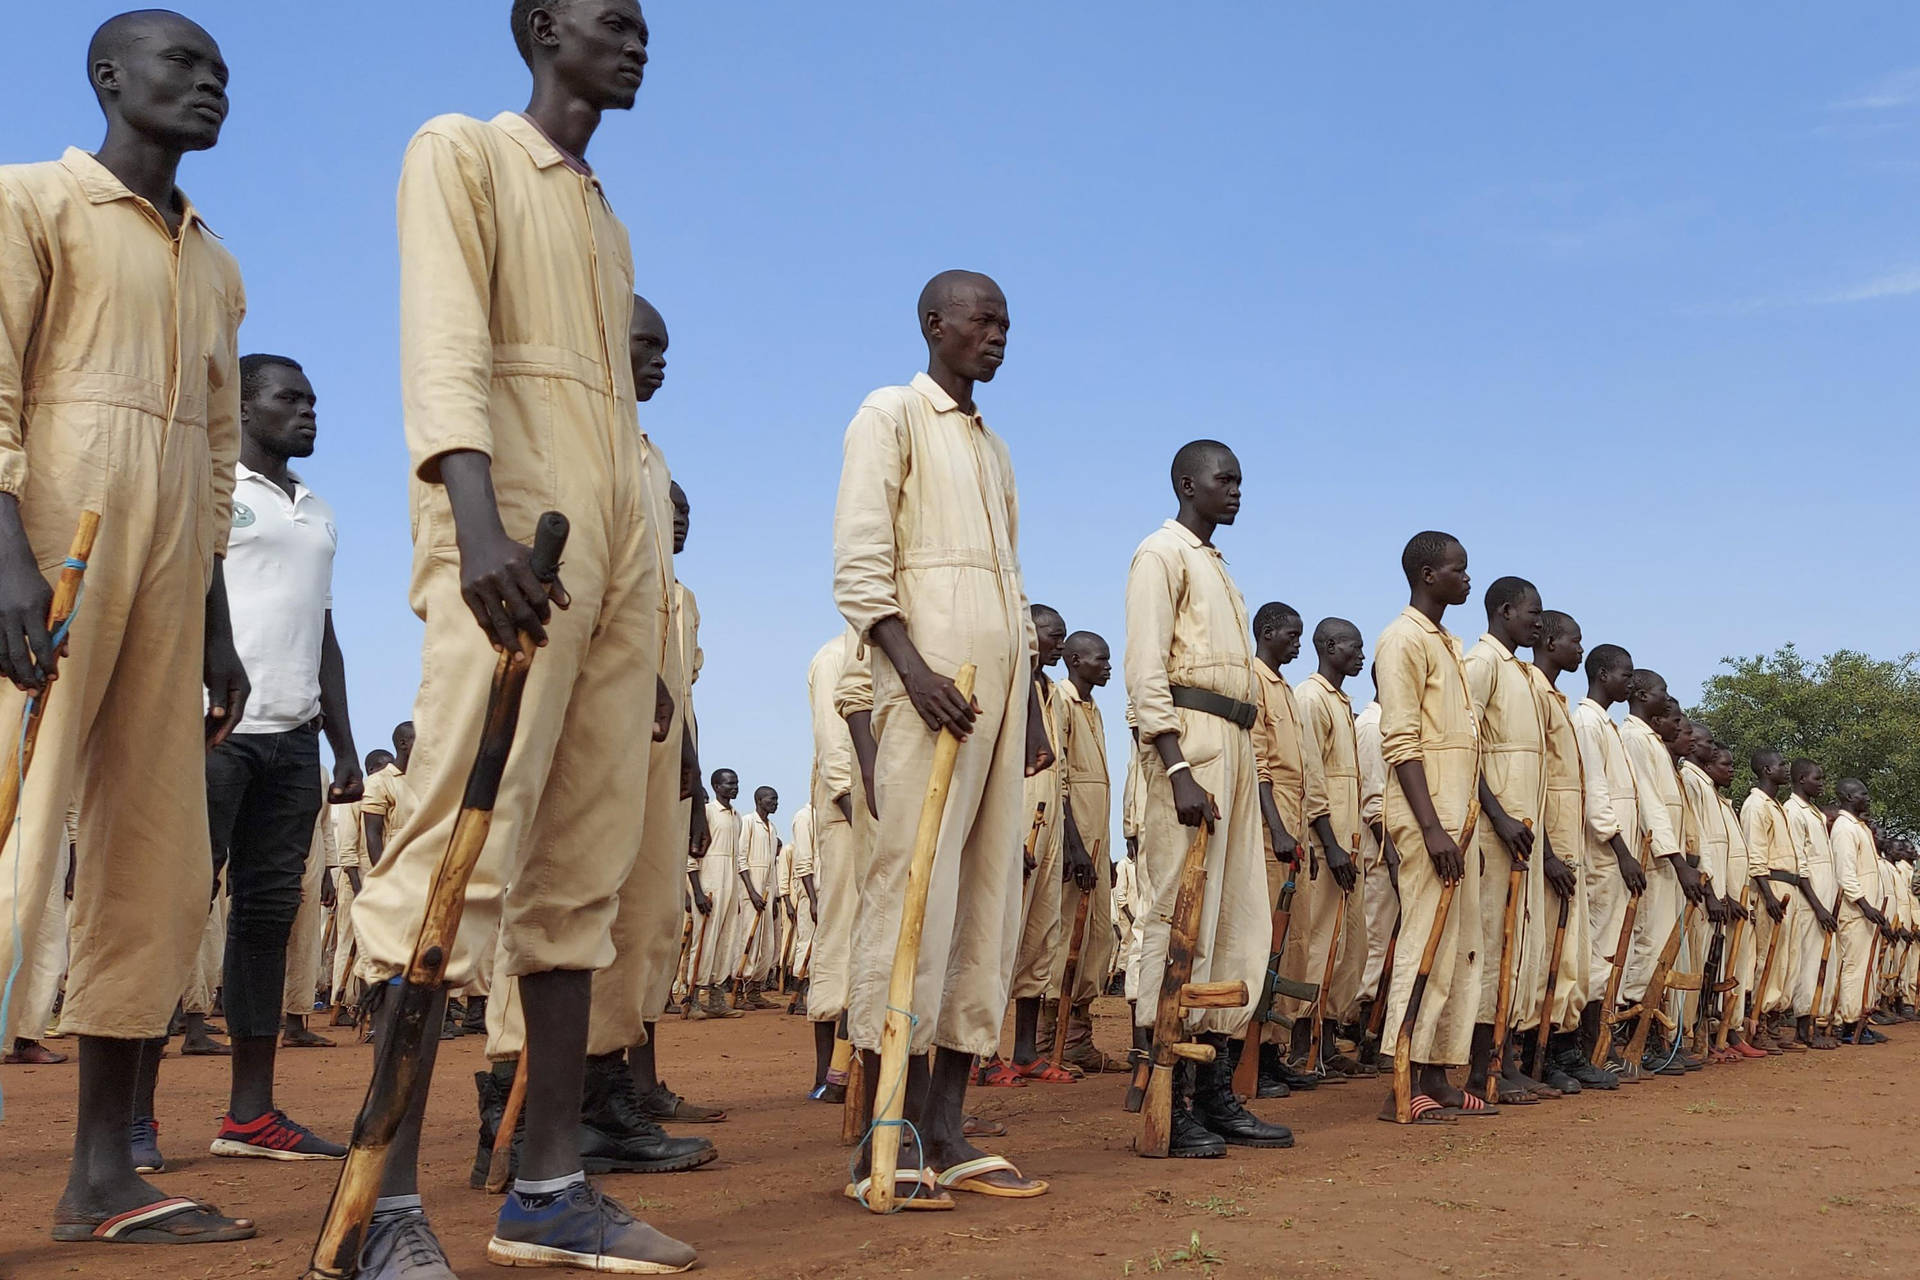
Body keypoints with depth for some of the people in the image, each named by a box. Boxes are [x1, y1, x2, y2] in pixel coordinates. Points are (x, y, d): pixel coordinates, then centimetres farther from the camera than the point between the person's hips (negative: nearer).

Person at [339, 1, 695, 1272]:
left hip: (618, 555, 8)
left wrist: (645, 644, 19)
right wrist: (477, 518, -28)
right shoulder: (461, 152, 6)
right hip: (511, 544, -7)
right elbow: (444, 344, -10)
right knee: (468, 849, -14)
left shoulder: (608, 225, 28)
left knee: (585, 870, 2)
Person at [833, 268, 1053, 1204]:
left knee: (989, 899, 3)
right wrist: (912, 667, -19)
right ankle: (885, 1135, -9)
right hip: (930, 679, -8)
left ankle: (944, 1130, 6)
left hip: (1003, 686, 8)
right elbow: (858, 564, -7)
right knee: (912, 889, -12)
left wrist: (1033, 706, 16)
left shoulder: (994, 449, 26)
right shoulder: (891, 415, 4)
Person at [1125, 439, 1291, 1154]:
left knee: (1236, 919, 8)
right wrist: (1178, 770, -22)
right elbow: (1145, 671, -12)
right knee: (1180, 914, -11)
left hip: (1236, 747, 9)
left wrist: (1252, 773, 17)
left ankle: (1214, 1093, 13)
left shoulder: (1217, 567, 26)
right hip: (1188, 742, -9)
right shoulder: (1162, 554, -1)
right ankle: (1167, 1102, -9)